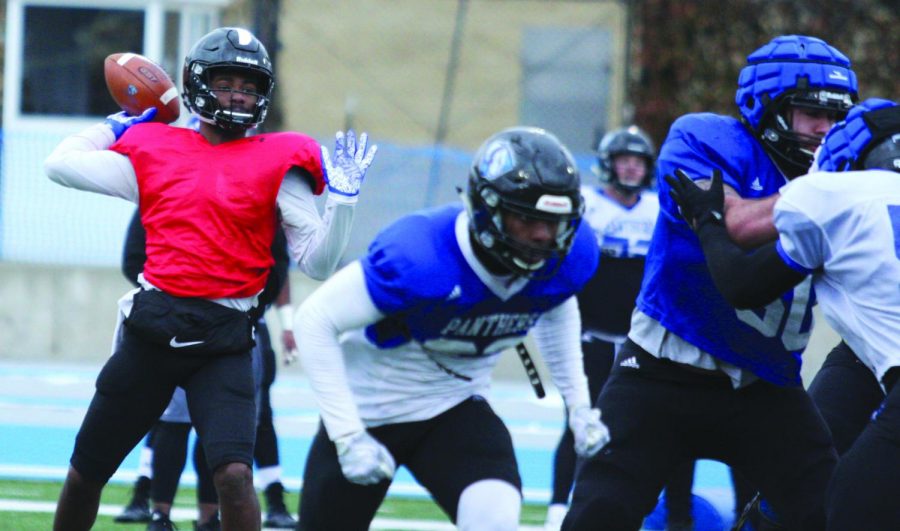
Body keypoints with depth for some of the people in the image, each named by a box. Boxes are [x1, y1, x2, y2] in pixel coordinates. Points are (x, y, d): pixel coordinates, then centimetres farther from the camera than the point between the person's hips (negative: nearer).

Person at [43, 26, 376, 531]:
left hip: (225, 340, -3)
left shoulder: (277, 163, 3)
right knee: (87, 474, 13)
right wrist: (118, 124, 19)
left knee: (234, 474, -22)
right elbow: (61, 163, 17)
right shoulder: (154, 150, 10)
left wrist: (342, 199, -12)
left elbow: (318, 262, 0)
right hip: (153, 331, 3)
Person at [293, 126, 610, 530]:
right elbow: (314, 321, -27)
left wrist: (578, 405, 8)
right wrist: (348, 437, -28)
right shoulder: (421, 259, -35)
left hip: (455, 408, 3)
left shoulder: (568, 257, -16)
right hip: (370, 408, -3)